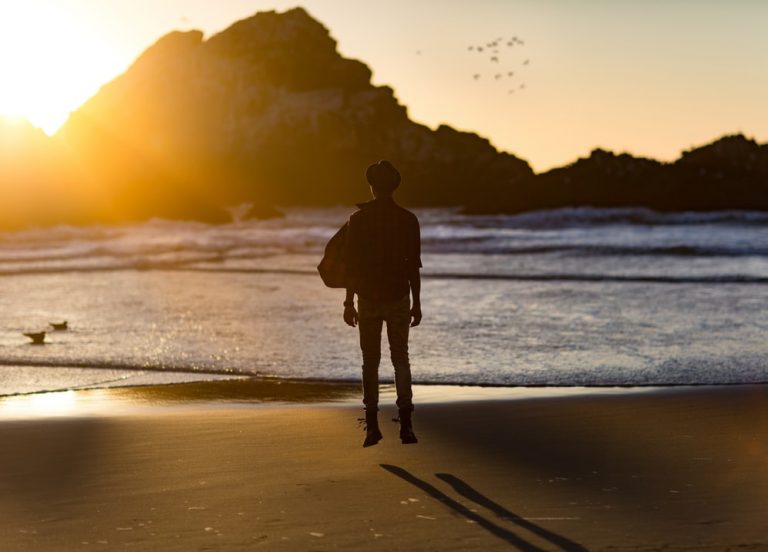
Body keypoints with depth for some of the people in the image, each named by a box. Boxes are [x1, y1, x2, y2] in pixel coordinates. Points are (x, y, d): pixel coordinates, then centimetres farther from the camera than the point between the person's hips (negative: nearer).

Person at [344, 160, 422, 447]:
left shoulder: (358, 219, -4)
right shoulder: (408, 219, -2)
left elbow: (351, 264, -5)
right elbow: (414, 265, -2)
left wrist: (349, 302, 0)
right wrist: (416, 303, 4)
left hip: (368, 297, 0)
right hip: (398, 297, 0)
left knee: (370, 361, 8)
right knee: (400, 359, 8)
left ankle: (372, 425, 2)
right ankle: (406, 423, -5)